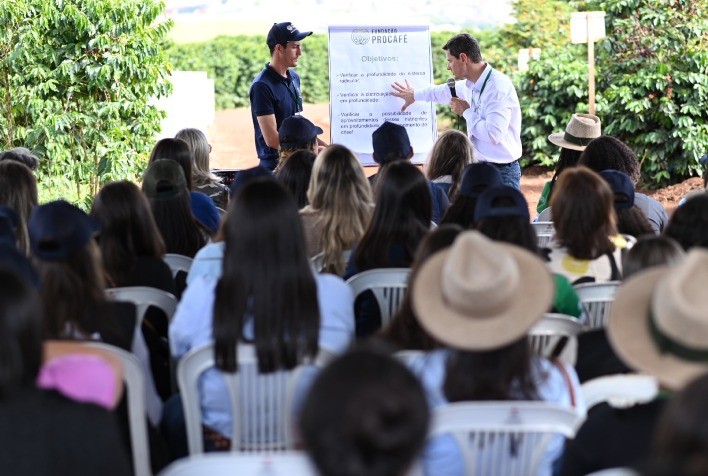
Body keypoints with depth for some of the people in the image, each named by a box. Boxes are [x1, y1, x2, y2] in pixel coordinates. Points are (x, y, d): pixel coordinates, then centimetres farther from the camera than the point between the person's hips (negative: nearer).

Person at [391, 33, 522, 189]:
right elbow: (448, 91, 32)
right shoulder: (470, 85, 8)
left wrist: (466, 111, -12)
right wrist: (415, 95, 47)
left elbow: (494, 134, -27)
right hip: (480, 169, 8)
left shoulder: (498, 87, -19)